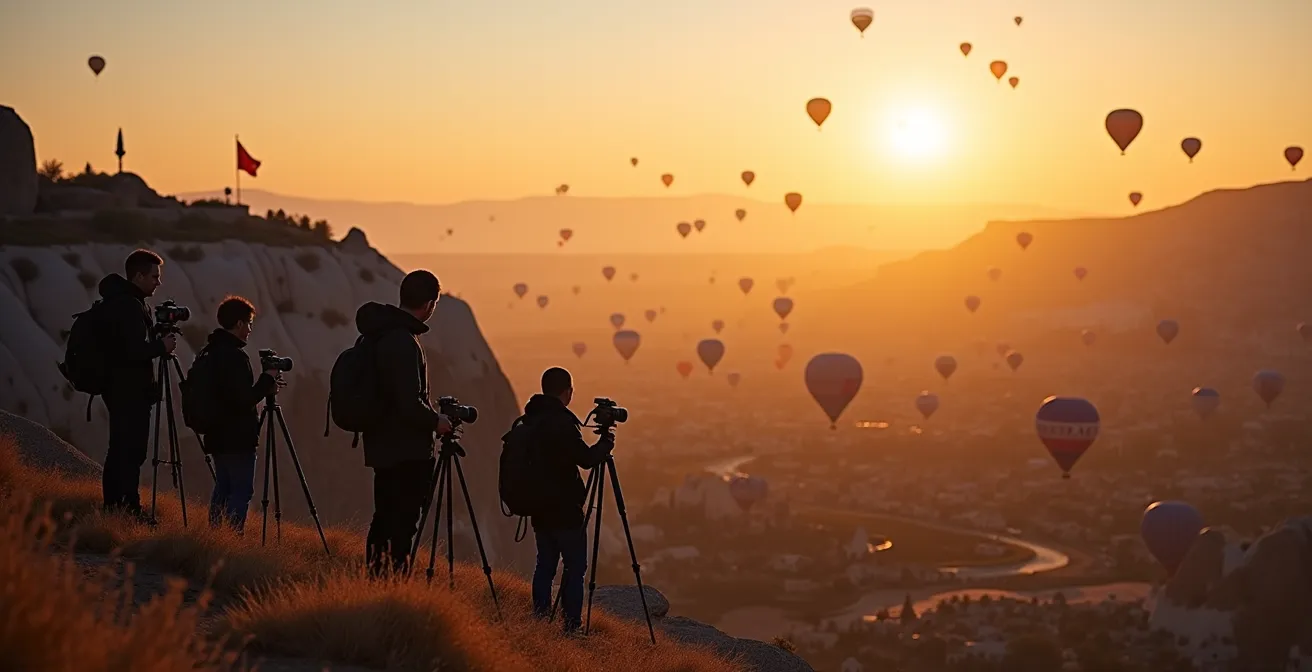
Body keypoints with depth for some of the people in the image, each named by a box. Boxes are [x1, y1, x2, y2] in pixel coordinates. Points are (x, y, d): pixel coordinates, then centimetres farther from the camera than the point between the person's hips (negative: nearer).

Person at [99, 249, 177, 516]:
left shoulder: (120, 302, 14)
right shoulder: (129, 306, -18)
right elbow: (133, 351, -24)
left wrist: (157, 340, 10)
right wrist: (162, 346, -10)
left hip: (120, 389, 11)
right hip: (130, 391, -11)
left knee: (120, 449, 15)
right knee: (131, 451, -9)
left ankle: (113, 505, 21)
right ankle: (129, 508, -8)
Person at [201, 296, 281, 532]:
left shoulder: (210, 353, 12)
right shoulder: (234, 356, -18)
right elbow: (243, 400, -21)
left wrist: (265, 386, 13)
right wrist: (267, 380, -7)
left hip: (218, 435, 10)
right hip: (237, 438, -10)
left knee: (223, 488, 15)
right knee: (241, 491, -6)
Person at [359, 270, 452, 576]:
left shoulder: (381, 334, 9)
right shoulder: (403, 342, -21)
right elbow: (409, 404, -25)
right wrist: (436, 421, -7)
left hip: (383, 446, 10)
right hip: (406, 452, -10)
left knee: (384, 520, 17)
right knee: (401, 527, -7)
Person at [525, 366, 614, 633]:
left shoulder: (530, 420, 8)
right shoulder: (561, 423, -18)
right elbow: (586, 459, -19)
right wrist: (605, 443, -1)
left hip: (540, 508, 8)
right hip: (565, 510, -8)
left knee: (546, 563, 13)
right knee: (575, 565, -2)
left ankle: (540, 620, 14)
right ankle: (572, 625, -5)